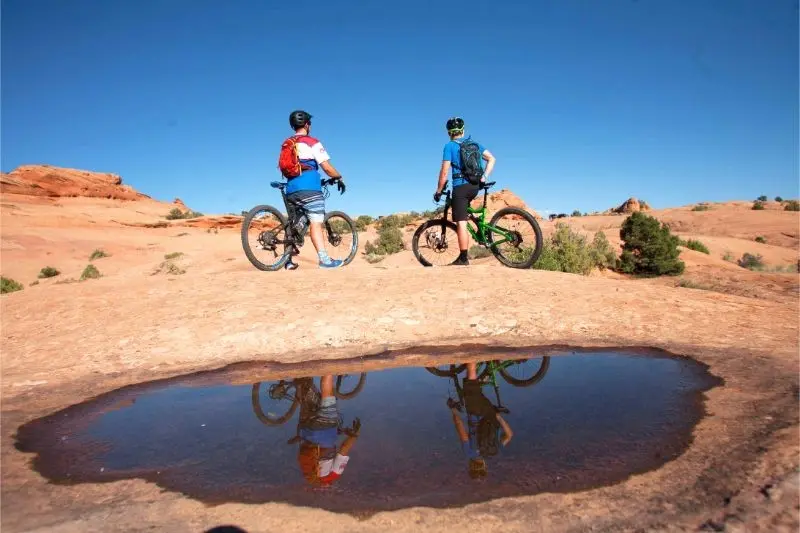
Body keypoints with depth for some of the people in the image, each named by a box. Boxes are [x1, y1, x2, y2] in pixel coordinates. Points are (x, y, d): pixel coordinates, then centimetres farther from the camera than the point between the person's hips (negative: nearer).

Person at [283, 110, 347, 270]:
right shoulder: (312, 142, 1)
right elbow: (327, 167, -6)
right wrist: (339, 178, 9)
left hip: (291, 189, 6)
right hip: (309, 188, -6)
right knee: (315, 223, -13)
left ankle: (288, 260, 12)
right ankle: (324, 259, -21)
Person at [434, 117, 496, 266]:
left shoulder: (449, 146, -2)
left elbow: (444, 172, -7)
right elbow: (491, 158, 10)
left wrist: (438, 191, 2)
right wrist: (484, 177, 11)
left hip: (460, 186, -6)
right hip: (475, 186, 6)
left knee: (461, 223, -4)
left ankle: (463, 258, -4)